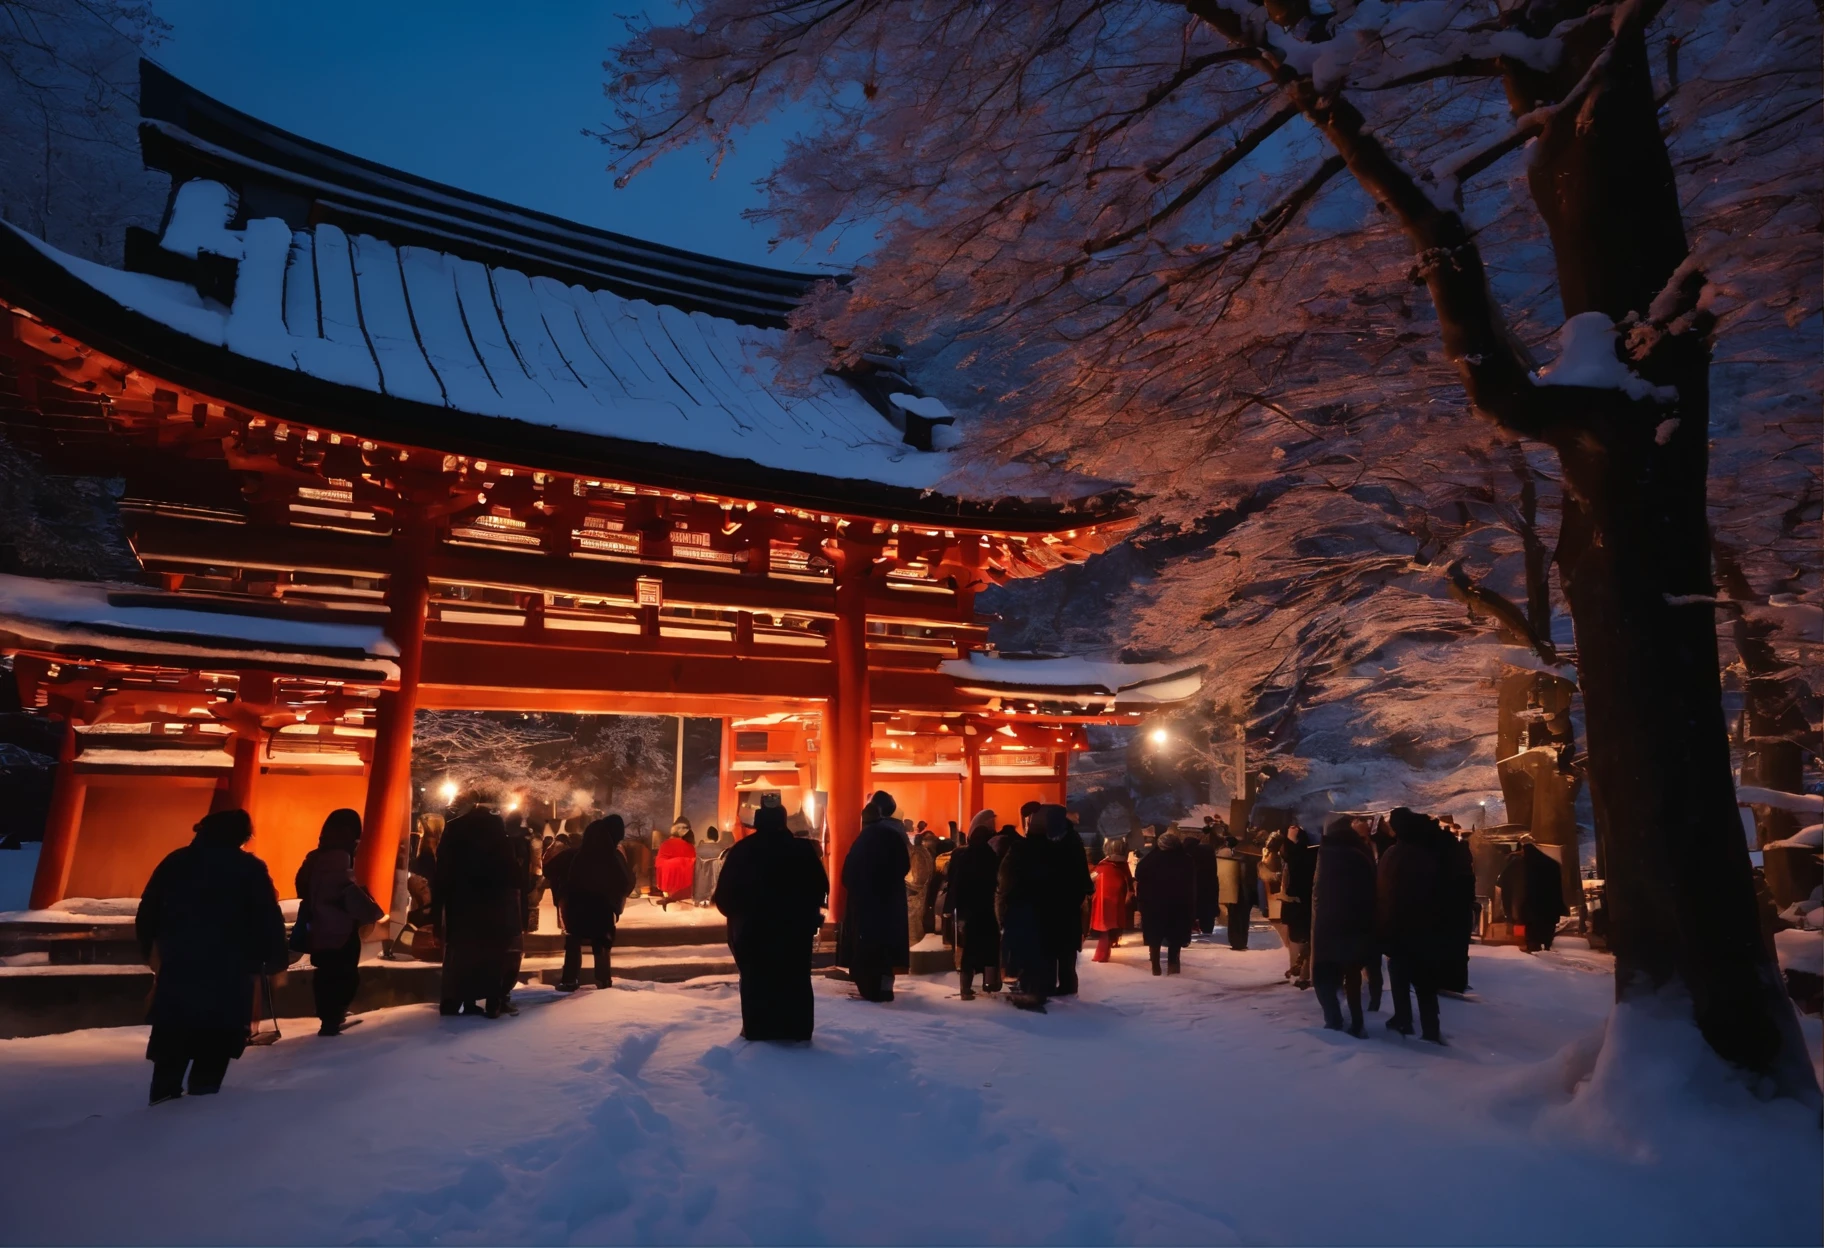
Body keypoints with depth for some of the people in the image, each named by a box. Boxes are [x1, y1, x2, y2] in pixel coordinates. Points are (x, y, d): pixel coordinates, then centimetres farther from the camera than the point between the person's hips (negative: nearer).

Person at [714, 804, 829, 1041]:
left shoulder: (740, 851, -4)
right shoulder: (803, 849, -2)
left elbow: (724, 892, -3)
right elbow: (820, 887, 2)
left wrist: (736, 915, 14)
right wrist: (810, 914, 16)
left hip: (751, 927, 0)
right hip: (795, 926, 0)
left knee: (755, 979, 10)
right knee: (795, 979, 6)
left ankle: (756, 1029, 11)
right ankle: (797, 1031, 6)